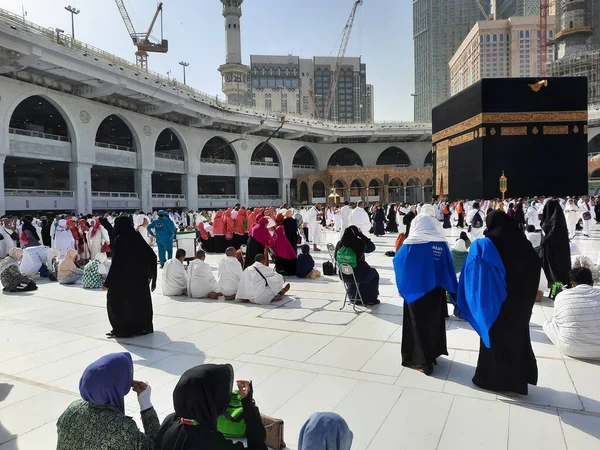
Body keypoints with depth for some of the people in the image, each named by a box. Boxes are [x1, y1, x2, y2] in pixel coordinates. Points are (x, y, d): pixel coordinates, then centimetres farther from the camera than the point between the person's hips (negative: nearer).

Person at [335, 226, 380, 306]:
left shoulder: (340, 243, -5)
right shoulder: (359, 243, -18)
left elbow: (335, 258, 7)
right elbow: (372, 247, -5)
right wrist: (361, 235, -7)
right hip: (359, 275, -5)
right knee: (374, 273, 26)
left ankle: (353, 297, 46)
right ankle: (371, 300, 33)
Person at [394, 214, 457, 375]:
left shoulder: (412, 243, -14)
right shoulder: (442, 243, -2)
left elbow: (398, 262, -9)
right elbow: (449, 268, 2)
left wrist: (398, 247, 8)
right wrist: (451, 291, 9)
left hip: (416, 291, -4)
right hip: (436, 291, 4)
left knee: (418, 323, 7)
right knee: (434, 321, 18)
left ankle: (422, 360, 12)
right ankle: (433, 354, 31)